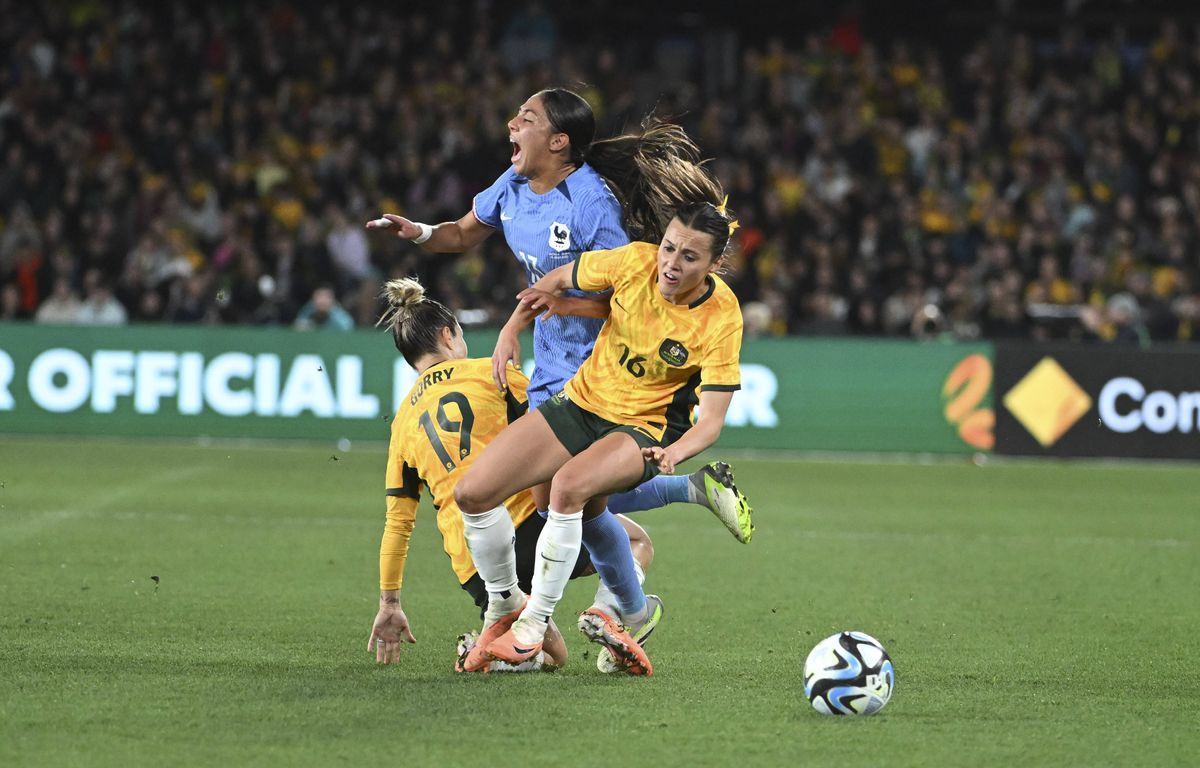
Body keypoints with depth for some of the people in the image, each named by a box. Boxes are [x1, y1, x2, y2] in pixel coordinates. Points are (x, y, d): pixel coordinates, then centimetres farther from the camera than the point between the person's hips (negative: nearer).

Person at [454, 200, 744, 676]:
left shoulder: (721, 319, -19)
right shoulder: (634, 262, -12)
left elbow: (711, 421, -20)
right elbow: (562, 278, 10)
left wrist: (674, 453, -38)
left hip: (646, 430, -4)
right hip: (580, 403, 4)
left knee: (567, 485, -36)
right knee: (472, 493, -11)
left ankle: (534, 623, -19)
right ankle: (503, 606, 13)